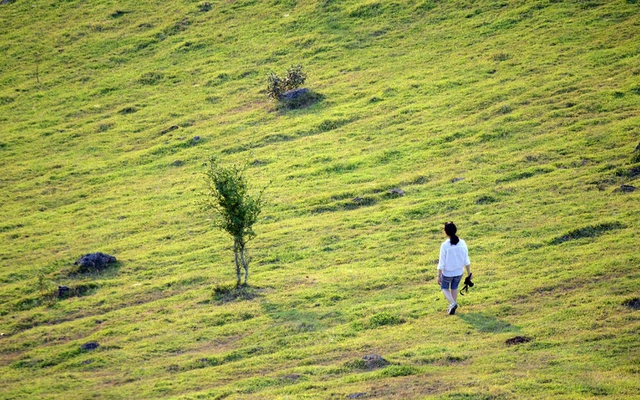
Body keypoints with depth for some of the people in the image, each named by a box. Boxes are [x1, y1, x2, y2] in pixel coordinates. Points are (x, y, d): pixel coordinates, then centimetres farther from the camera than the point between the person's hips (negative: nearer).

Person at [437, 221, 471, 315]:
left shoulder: (444, 245, -25)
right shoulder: (462, 243, -14)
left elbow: (441, 263, -19)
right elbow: (466, 260, -6)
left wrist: (439, 276, -8)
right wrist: (469, 273, 7)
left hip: (447, 272, -3)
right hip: (459, 271, 3)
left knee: (444, 288, 22)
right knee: (454, 288, 27)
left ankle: (452, 303, 0)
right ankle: (452, 307, 34)